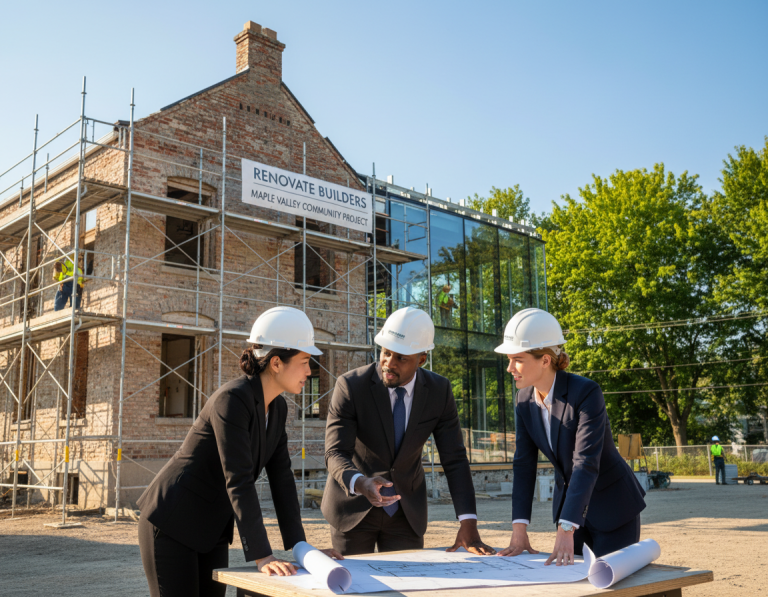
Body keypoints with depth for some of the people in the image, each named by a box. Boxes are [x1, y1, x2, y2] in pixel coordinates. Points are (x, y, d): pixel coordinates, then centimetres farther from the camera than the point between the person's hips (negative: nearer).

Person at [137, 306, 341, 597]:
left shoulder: (277, 407, 1)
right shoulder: (232, 399, -26)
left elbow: (281, 478, 2)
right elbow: (238, 482, -31)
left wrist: (300, 547, -2)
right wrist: (262, 557, -32)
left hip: (212, 530, 8)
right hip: (171, 522, -8)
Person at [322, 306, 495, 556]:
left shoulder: (439, 391, -12)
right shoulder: (351, 386, -20)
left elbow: (454, 459, -10)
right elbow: (335, 454, -24)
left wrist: (468, 522, -20)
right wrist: (361, 484, -46)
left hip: (407, 512, 2)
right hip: (354, 506, -2)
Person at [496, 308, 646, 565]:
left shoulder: (586, 393, -26)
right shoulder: (525, 399, -6)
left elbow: (586, 464, -33)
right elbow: (524, 464, -7)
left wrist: (565, 532, -40)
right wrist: (519, 530, -14)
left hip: (613, 508, -6)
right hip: (567, 503, 6)